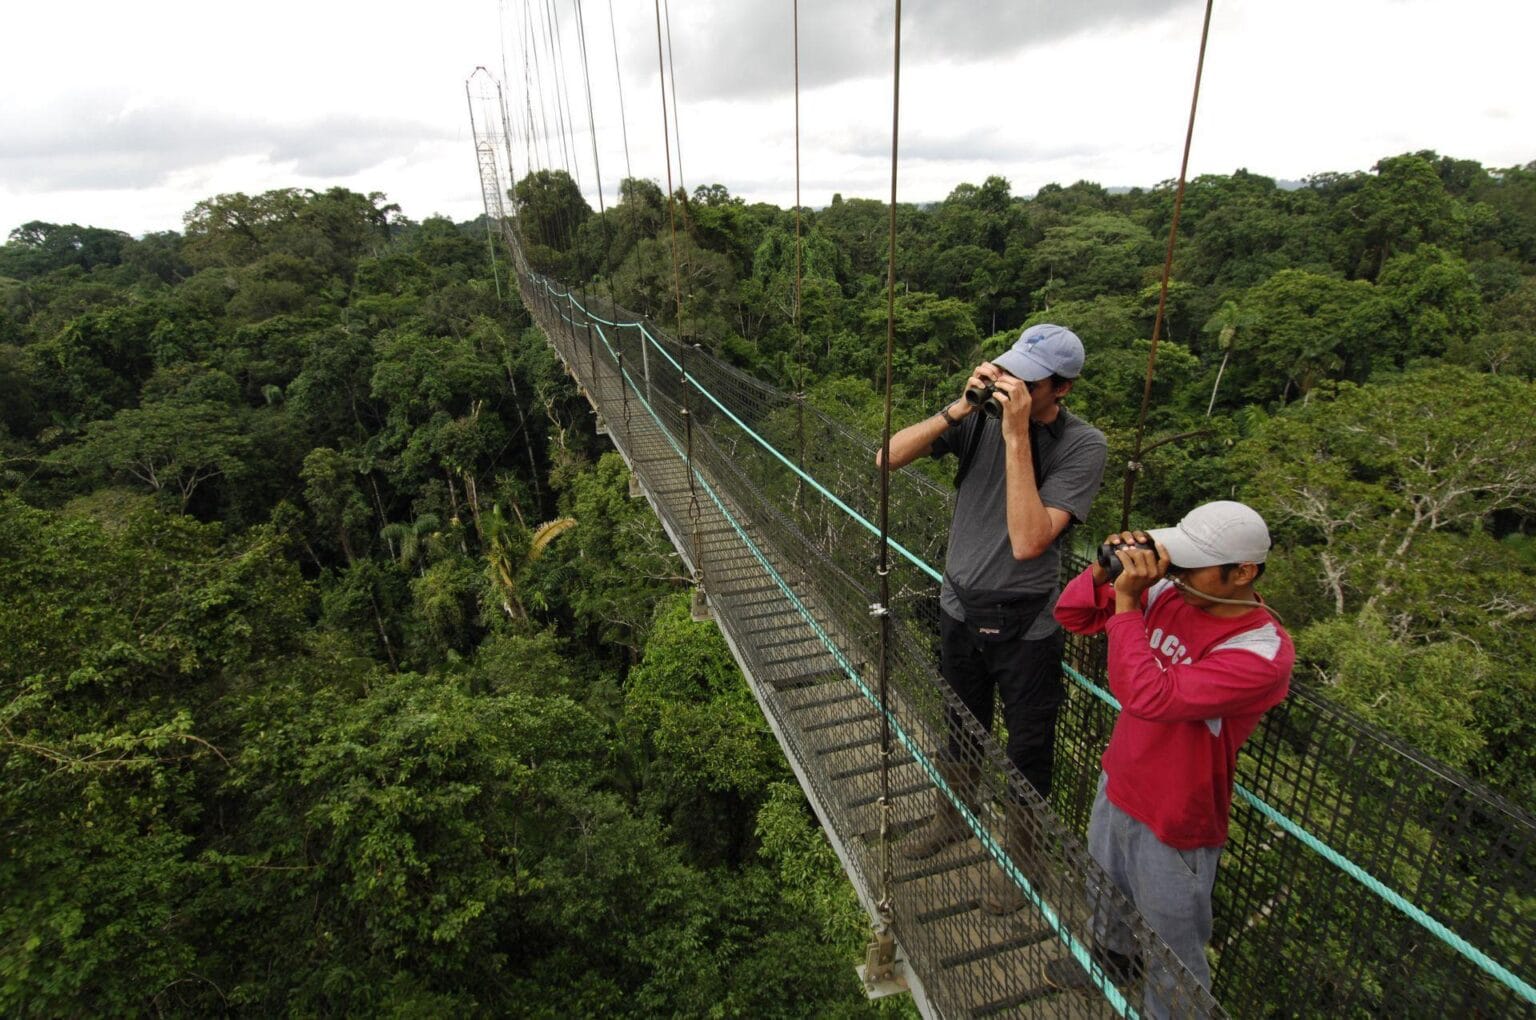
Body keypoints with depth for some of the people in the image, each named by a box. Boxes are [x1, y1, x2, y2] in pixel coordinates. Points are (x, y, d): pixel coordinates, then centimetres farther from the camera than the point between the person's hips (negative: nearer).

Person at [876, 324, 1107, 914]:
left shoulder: (1082, 445, -18)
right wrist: (959, 407, -25)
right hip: (960, 606, 4)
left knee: (1028, 751, 15)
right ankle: (953, 818, 52)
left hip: (1026, 625, -3)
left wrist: (1016, 435, -31)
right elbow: (888, 458, -16)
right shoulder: (982, 415, -9)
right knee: (960, 729, 25)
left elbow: (1028, 542, -30)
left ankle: (1020, 855, 43)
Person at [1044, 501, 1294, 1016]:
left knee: (1172, 947, 18)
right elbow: (1072, 615, -4)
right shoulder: (1168, 595, -12)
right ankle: (1111, 957, 61)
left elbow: (1149, 696, -38)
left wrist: (1126, 599, -34)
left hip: (1173, 823, -6)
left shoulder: (1263, 654, -29)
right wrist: (1104, 573, -23)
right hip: (1116, 787, 7)